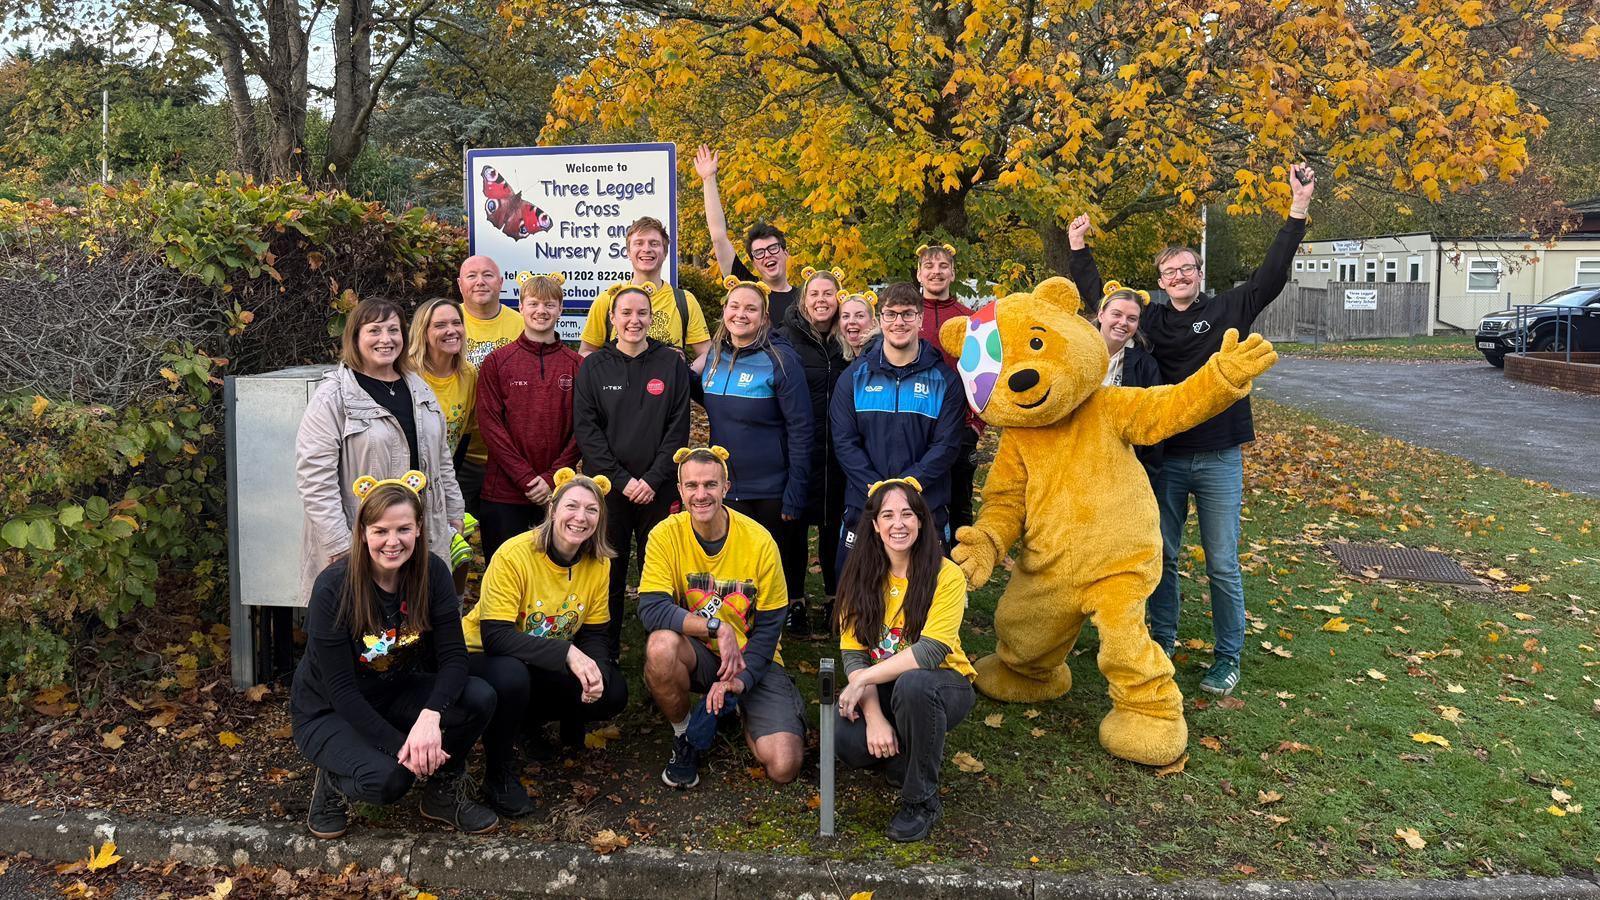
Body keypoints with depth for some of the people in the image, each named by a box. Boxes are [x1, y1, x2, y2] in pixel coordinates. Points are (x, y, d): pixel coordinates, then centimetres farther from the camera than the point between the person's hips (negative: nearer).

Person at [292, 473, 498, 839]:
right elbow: (340, 689, -23)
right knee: (389, 777, -33)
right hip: (328, 711, -4)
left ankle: (443, 792, 1)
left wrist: (431, 716, -37)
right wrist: (401, 746, -31)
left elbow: (453, 655, -17)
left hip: (395, 692, 4)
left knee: (479, 698, -23)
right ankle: (334, 782, 3)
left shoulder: (432, 573, -13)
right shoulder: (333, 587, -24)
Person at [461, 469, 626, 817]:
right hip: (482, 655, -5)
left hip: (551, 667, 6)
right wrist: (567, 653, -39)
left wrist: (594, 670, -25)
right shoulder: (514, 555, -25)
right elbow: (495, 636, -31)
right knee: (510, 677, -38)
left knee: (612, 693, -13)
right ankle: (498, 773, -12)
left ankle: (527, 718, 13)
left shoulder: (598, 564, -8)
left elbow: (593, 633, -3)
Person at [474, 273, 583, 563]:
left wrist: (552, 478, -9)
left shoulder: (576, 364, 6)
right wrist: (527, 478, -12)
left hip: (559, 491, 2)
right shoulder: (496, 362, 2)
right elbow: (490, 425, -5)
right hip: (504, 492, -1)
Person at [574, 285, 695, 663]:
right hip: (607, 486, 0)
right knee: (608, 573, 6)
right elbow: (586, 429, -2)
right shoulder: (593, 366, 4)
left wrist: (654, 479, -11)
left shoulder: (672, 364, 4)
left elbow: (678, 428, -1)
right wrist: (621, 479, -10)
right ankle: (605, 655, 17)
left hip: (658, 488, 0)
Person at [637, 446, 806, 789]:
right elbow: (651, 609, -24)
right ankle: (685, 738, -6)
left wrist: (740, 679, -20)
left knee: (783, 767, -18)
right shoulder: (666, 535, -13)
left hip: (751, 659, 0)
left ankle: (741, 711, 18)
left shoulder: (759, 541, -13)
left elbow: (769, 626, -7)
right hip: (698, 656, 0)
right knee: (661, 645, -36)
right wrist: (717, 626, -34)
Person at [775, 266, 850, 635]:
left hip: (837, 452, 3)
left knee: (834, 523, 12)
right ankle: (794, 601, 21)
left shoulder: (849, 341, 6)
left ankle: (833, 598, 28)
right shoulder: (786, 338, -4)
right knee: (794, 525, 7)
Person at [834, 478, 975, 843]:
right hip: (880, 690, 3)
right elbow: (853, 655, -9)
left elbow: (930, 652, -24)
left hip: (942, 685, -2)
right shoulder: (861, 577, -3)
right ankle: (903, 754, 7)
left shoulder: (947, 576, -14)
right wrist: (874, 716, -23)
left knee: (913, 684, -38)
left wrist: (863, 680, -24)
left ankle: (921, 801, -15)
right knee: (843, 738, -29)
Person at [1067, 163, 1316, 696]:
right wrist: (1079, 251, 8)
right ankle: (1162, 641, 27)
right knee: (1161, 557, 12)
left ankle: (1228, 659, 15)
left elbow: (1271, 276, -8)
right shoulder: (1149, 322, 6)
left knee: (1222, 565, 3)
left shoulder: (1228, 310, 1)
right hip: (1164, 456, 2)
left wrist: (1298, 212, -15)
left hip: (1219, 458, -2)